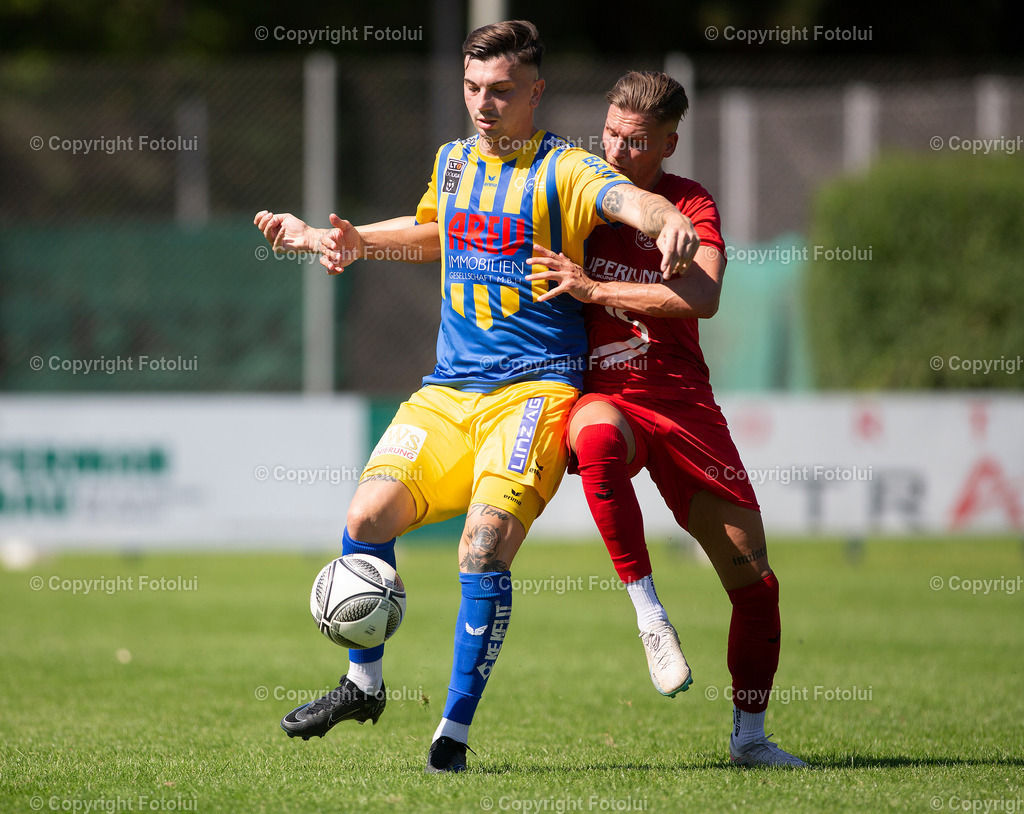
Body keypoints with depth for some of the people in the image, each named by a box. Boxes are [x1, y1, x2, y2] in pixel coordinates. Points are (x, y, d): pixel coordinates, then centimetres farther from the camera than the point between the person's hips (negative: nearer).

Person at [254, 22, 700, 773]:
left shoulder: (562, 169, -5)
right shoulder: (452, 162, 15)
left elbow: (628, 199, -27)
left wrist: (667, 221, -49)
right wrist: (350, 241, 28)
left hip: (534, 388, -6)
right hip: (448, 389, 6)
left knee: (485, 547, -21)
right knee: (368, 516, -10)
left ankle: (454, 734, -10)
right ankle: (363, 684, 12)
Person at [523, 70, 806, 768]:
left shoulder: (692, 205, 3)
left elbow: (702, 297, -17)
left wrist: (594, 288, -21)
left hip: (682, 398, 1)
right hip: (603, 394, -1)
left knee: (755, 580, -2)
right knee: (598, 438, -41)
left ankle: (749, 735, 18)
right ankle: (649, 615, -32)